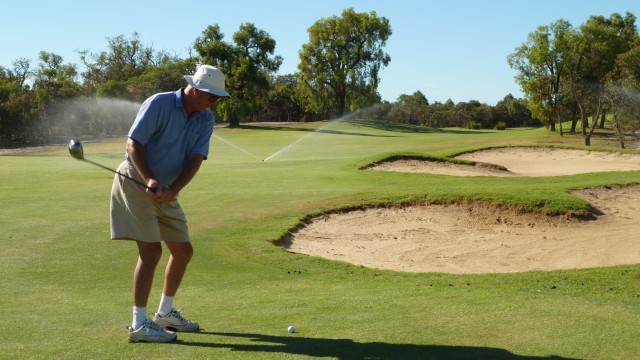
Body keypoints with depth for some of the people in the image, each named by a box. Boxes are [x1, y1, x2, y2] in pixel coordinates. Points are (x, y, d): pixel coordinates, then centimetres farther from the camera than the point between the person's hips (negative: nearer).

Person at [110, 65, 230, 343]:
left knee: (183, 251, 9)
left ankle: (165, 312, 26)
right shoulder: (158, 104, -17)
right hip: (135, 182, -7)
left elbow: (196, 159, -8)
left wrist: (173, 189, -23)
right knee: (151, 251, -15)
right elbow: (133, 144, -18)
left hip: (167, 192, 7)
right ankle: (139, 324, -10)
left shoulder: (205, 119, 1)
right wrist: (150, 180, -30)